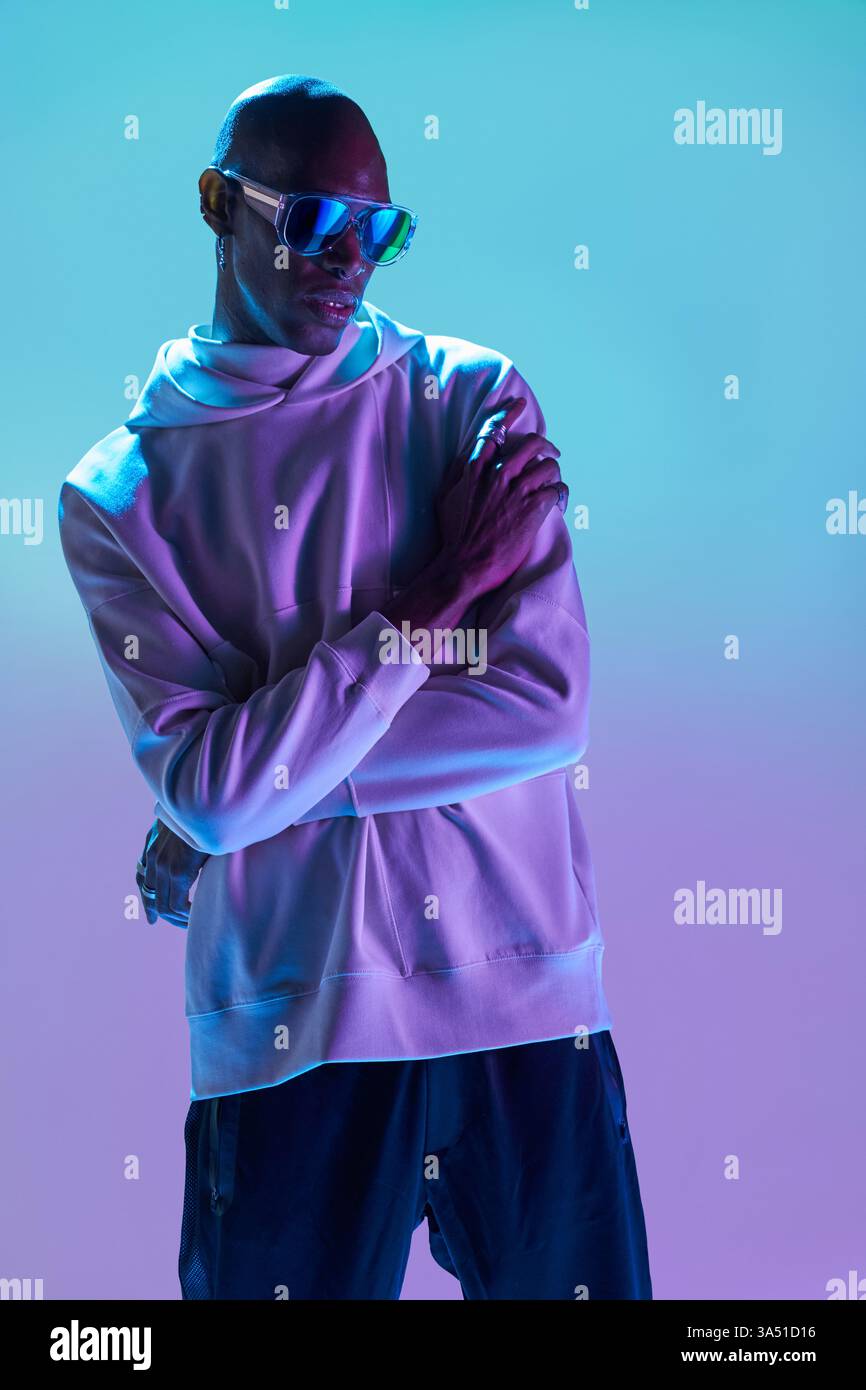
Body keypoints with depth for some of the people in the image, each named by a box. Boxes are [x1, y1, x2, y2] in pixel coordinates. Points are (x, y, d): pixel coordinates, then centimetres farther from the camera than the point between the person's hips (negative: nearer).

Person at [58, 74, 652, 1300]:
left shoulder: (473, 401, 2)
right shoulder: (120, 496, 1)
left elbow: (549, 706, -10)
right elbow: (207, 790, -11)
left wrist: (267, 779, -10)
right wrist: (424, 613, -14)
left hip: (529, 1002, 1)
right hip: (291, 1038, -1)